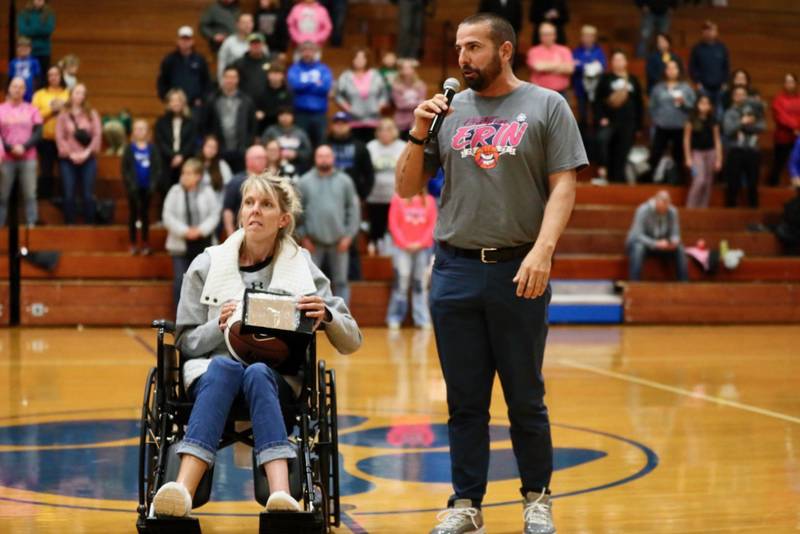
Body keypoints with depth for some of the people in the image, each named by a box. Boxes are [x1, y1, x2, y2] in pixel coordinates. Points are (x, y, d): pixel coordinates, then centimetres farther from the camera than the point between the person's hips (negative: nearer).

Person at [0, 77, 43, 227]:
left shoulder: (32, 110, 10)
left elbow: (38, 133, 1)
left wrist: (24, 147, -12)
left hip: (28, 158, 0)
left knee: (30, 195, -4)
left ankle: (31, 224, -1)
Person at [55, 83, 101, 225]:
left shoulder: (92, 114, 10)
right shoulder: (63, 115, 7)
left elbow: (97, 135, 1)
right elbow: (59, 137, -1)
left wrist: (87, 152, -12)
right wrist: (70, 154, -13)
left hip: (88, 159, 0)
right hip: (68, 160, 0)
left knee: (88, 195, -3)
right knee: (69, 195, -3)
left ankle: (89, 224, 3)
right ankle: (69, 224, 3)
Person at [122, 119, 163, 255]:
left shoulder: (152, 148, 1)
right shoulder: (129, 148, -1)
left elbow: (157, 167, 1)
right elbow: (125, 168, -2)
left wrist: (153, 183, -10)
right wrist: (129, 183, -12)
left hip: (147, 187, 1)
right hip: (134, 187, -1)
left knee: (145, 214, 8)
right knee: (133, 214, 5)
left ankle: (145, 244, 14)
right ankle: (133, 244, 11)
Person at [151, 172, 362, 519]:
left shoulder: (300, 267, 8)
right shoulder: (207, 266, 8)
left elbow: (351, 342, 6)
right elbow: (186, 342, 8)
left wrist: (326, 315, -16)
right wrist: (220, 327, -13)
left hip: (276, 377, 0)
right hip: (212, 369, 0)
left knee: (257, 373, -36)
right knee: (225, 367, -37)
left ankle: (281, 496, -56)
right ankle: (182, 493, -55)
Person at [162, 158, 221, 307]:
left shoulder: (207, 192, 2)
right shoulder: (175, 191, 0)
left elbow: (214, 214, -3)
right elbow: (167, 216, -5)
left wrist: (200, 230, -15)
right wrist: (185, 231, -14)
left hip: (203, 244, 1)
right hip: (181, 245, 0)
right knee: (180, 281, -3)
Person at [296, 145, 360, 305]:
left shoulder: (344, 181, 4)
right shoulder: (304, 182, 2)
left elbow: (353, 209, 2)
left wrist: (348, 235, -5)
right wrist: (303, 237, -5)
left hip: (339, 242, 1)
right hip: (313, 242, -1)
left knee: (341, 282, 7)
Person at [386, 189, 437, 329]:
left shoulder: (429, 201, 6)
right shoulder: (398, 200, 2)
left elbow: (432, 225, 5)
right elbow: (393, 224, 0)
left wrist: (421, 243, -6)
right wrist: (405, 243, -7)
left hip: (423, 248, 2)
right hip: (402, 249, -2)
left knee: (421, 284, 4)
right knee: (401, 282, -4)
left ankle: (422, 319, 8)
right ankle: (394, 318, 3)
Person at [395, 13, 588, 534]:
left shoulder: (547, 106, 2)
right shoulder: (448, 110, 11)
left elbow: (563, 185, -5)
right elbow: (407, 189, 13)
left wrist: (542, 250, -17)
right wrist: (419, 135, -3)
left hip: (518, 271, -3)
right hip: (455, 270, 3)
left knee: (526, 399, 6)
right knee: (465, 401, 8)